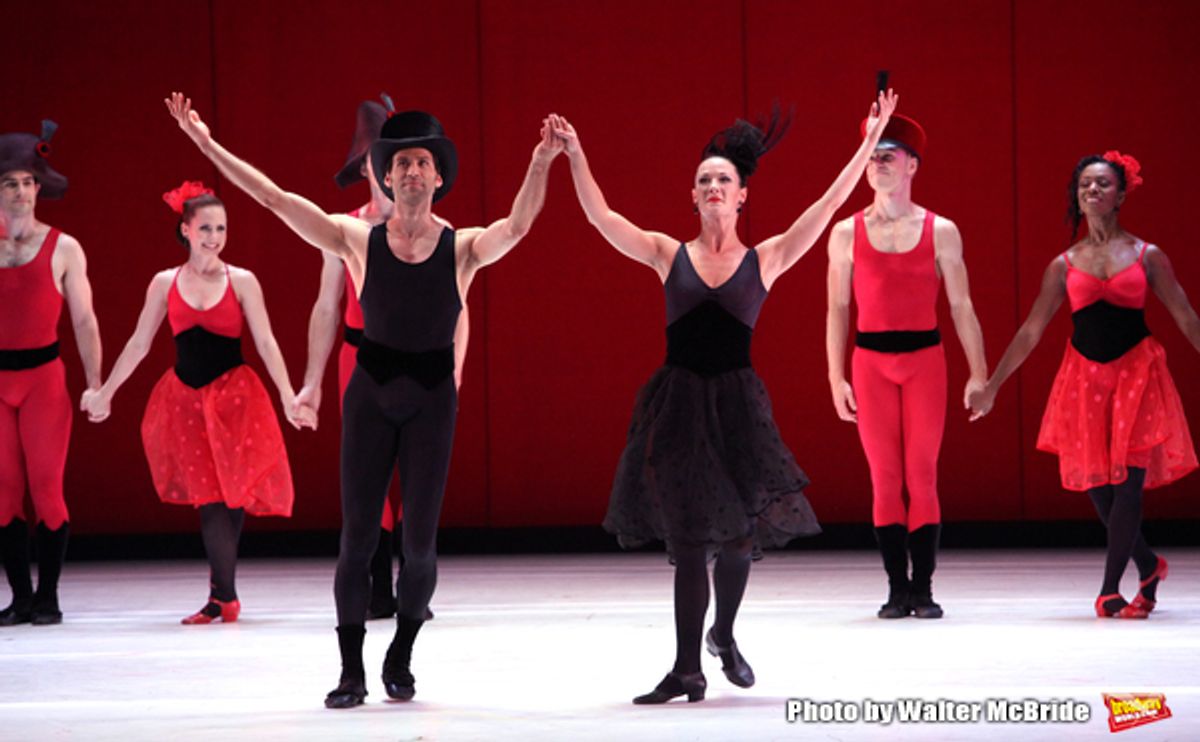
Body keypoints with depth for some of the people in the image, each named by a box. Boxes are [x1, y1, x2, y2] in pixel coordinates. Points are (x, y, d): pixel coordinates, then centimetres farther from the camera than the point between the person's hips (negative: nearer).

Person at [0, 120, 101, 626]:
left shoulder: (63, 249, 2)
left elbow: (84, 322, 3)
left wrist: (96, 384, -2)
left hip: (44, 378, -2)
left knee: (46, 485, -7)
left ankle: (48, 596, 0)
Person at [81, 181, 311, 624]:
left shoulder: (242, 282, 1)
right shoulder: (165, 283, 6)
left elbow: (266, 344, -1)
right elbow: (138, 344, 11)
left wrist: (288, 399, -8)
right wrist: (105, 394, 12)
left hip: (234, 397, -1)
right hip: (186, 399, 1)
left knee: (225, 495, -6)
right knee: (210, 495, -4)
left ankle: (222, 598, -1)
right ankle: (225, 598, 1)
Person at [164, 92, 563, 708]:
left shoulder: (463, 249, -5)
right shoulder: (359, 242, -3)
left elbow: (517, 225, -24)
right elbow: (275, 199, -5)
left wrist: (541, 164, -41)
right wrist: (207, 145, -9)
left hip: (432, 400, 0)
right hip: (370, 396, 0)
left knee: (419, 540, 0)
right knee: (357, 535, -2)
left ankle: (400, 661, 20)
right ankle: (351, 671, 6)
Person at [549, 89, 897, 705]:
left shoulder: (766, 259, 4)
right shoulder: (669, 255, 5)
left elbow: (829, 204, 0)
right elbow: (600, 216, 0)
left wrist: (869, 142, -4)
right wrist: (575, 156, -7)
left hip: (736, 403, 0)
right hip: (677, 402, 0)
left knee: (737, 533, 3)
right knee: (689, 539, -1)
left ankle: (723, 637, 32)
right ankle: (687, 670, 3)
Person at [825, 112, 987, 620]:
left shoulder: (941, 231, 4)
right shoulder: (847, 233, 6)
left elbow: (961, 306, 5)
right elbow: (838, 309, 8)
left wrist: (979, 373, 0)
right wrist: (836, 378, 2)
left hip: (925, 358, -1)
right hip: (871, 360, 1)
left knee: (922, 474, -5)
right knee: (885, 476, -1)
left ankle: (924, 588, 0)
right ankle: (897, 589, 3)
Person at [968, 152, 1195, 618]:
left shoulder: (1148, 257, 4)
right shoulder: (1064, 265, 8)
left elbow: (1186, 319, 6)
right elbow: (1031, 332, 10)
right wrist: (991, 387, 8)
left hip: (1136, 374, -2)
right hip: (1084, 378, 2)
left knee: (1128, 483, -10)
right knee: (1096, 484, 1)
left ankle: (1110, 590, -5)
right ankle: (1148, 565, 24)